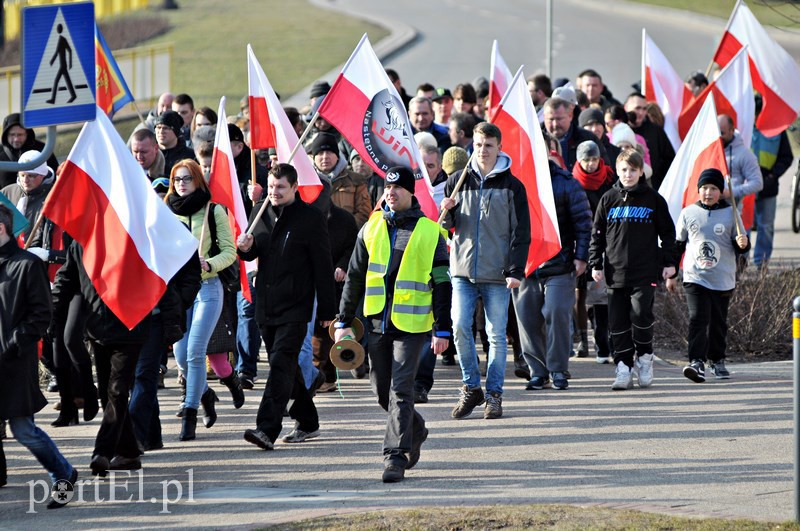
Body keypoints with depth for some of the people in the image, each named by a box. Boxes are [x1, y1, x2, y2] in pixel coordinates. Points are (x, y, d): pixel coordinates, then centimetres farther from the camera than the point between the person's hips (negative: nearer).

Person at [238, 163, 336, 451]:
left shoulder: (311, 218, -6)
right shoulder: (260, 212, 10)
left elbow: (323, 267, -4)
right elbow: (254, 254, 20)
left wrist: (327, 310, -5)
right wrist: (246, 248, -5)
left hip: (295, 307, -6)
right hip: (266, 305, 6)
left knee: (281, 364, -15)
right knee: (286, 366, 14)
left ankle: (267, 429, -24)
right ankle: (307, 422, 28)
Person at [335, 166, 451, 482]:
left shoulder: (429, 231, -2)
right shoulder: (372, 229, 8)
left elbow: (442, 284, 0)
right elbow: (355, 278, 14)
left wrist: (442, 330, -5)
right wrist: (344, 322, 11)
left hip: (412, 324, -4)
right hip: (378, 323, 5)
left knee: (400, 390, -11)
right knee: (382, 391, 10)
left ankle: (395, 456, -9)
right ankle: (415, 431, 35)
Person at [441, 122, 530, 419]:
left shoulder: (512, 186, 2)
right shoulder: (458, 181, 9)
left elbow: (521, 233, 1)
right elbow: (447, 225, 16)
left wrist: (516, 271, -8)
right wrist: (447, 212, -7)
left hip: (497, 273, -2)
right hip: (463, 269, 2)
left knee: (497, 334, 1)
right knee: (460, 326, -9)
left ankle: (494, 394, 10)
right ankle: (471, 388, 6)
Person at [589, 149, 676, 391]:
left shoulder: (653, 199, 5)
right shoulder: (608, 199, 9)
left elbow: (667, 232, 10)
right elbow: (597, 234, 12)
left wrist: (668, 262, 4)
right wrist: (596, 264, 5)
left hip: (645, 271, -2)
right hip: (616, 272, 2)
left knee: (641, 314, -13)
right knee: (618, 322, 0)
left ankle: (644, 357, 9)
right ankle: (624, 368, 6)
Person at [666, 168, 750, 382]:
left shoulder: (730, 213, 2)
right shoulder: (688, 213, 4)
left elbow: (739, 246, 6)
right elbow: (677, 245, 11)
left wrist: (743, 244, -18)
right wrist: (671, 275, 11)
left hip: (723, 280, 1)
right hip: (695, 278, -1)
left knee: (718, 322, 10)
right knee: (698, 319, -15)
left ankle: (717, 361, 26)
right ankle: (697, 363, -22)